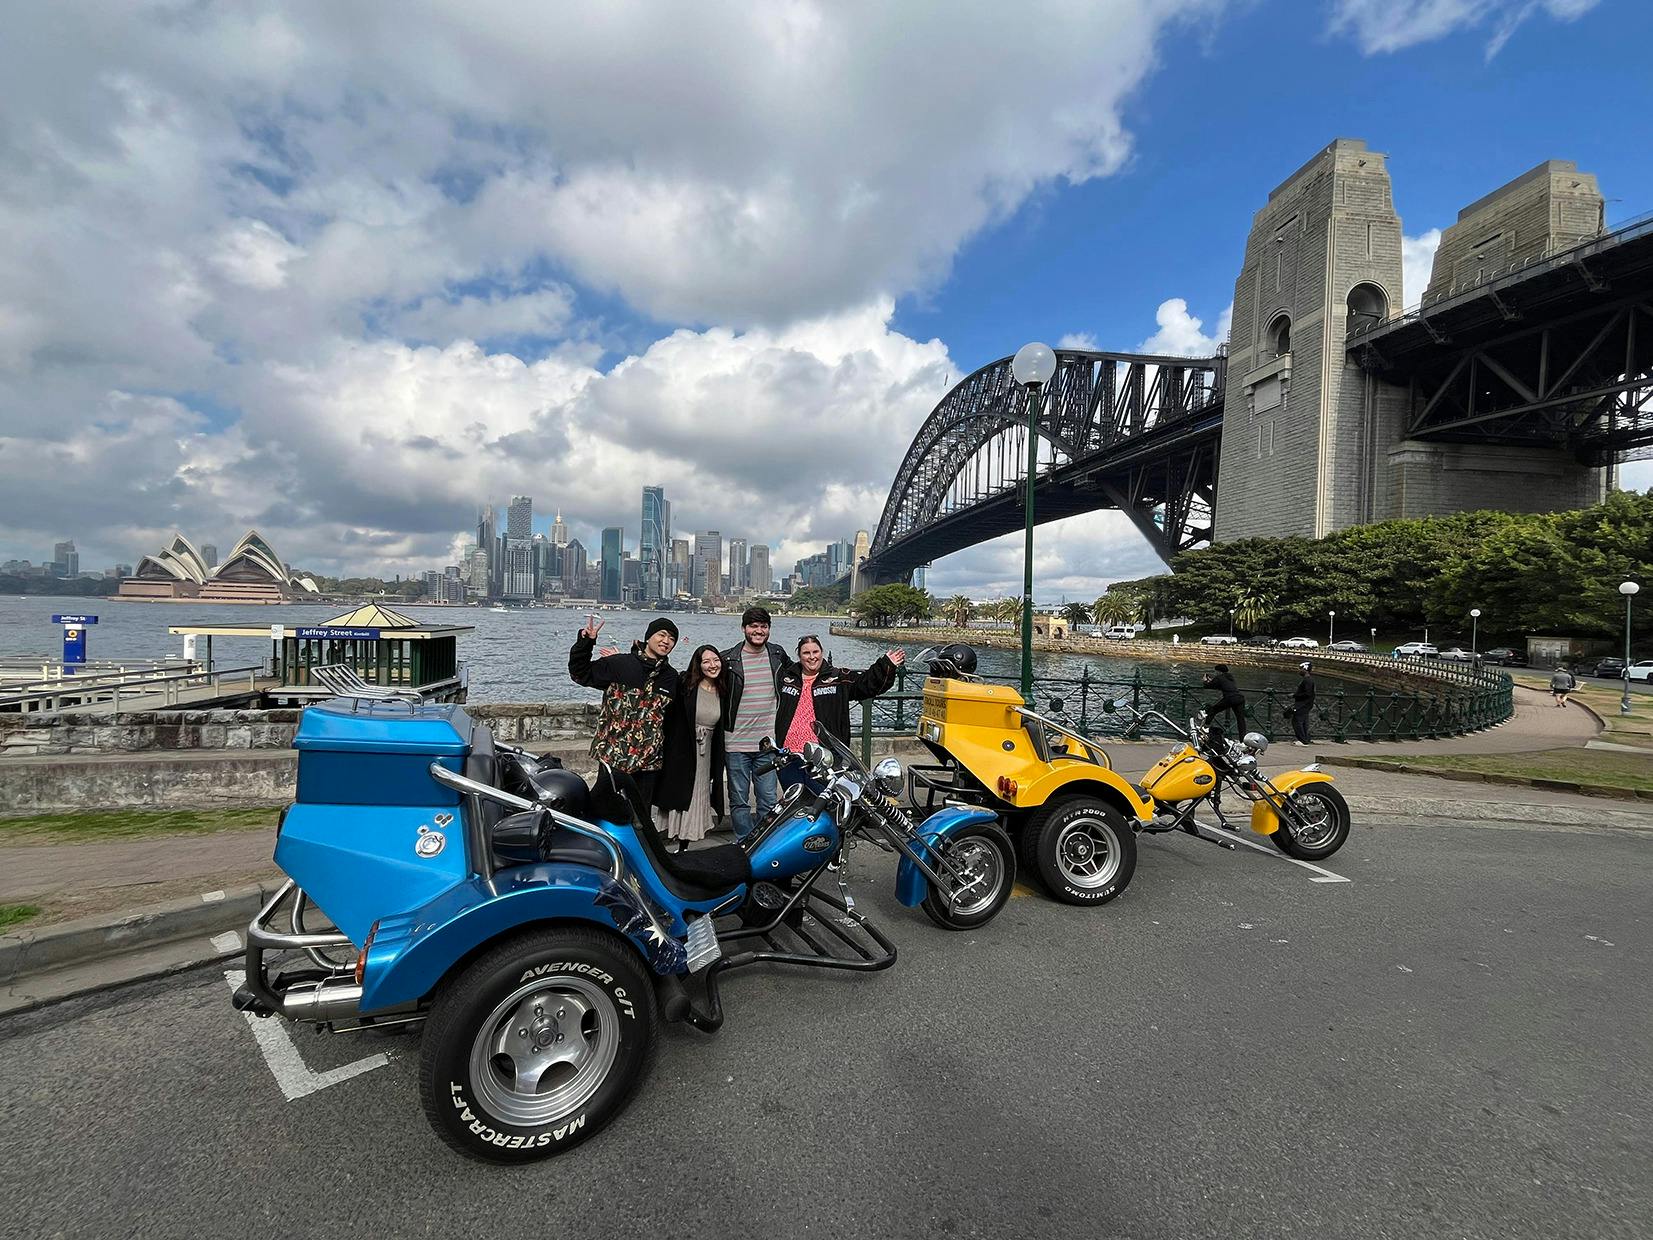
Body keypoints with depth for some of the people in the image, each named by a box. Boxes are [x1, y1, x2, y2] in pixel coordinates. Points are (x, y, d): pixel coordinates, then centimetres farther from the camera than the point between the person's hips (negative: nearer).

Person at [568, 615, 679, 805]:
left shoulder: (671, 677, 8)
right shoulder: (620, 664, -3)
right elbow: (581, 673, 0)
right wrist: (585, 643, -11)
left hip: (649, 760, 3)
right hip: (613, 755, -3)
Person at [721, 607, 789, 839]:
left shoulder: (778, 655, 5)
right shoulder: (728, 659, -4)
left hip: (768, 742, 2)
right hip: (736, 743, -2)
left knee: (769, 802, 8)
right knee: (739, 802, 8)